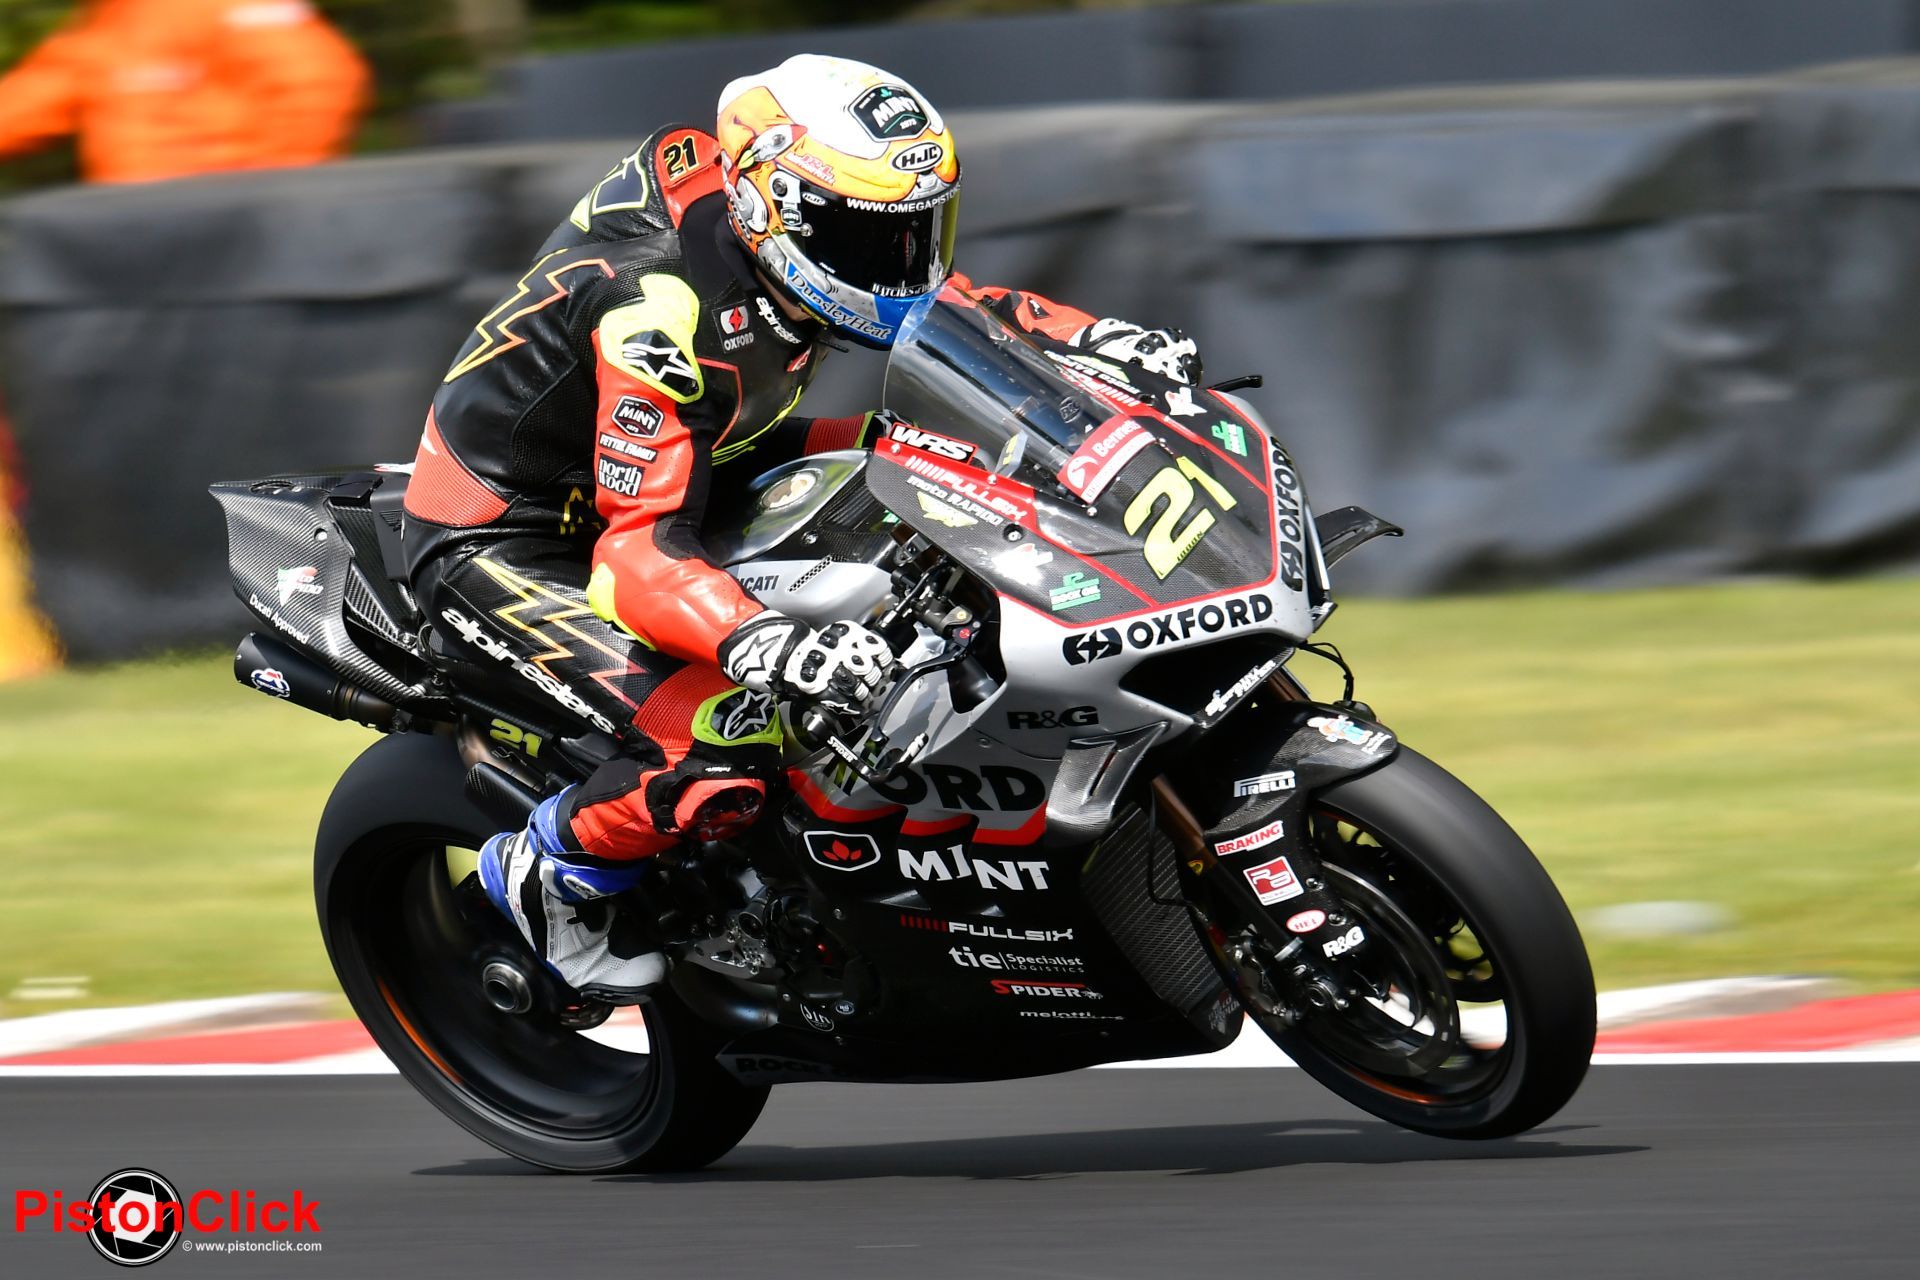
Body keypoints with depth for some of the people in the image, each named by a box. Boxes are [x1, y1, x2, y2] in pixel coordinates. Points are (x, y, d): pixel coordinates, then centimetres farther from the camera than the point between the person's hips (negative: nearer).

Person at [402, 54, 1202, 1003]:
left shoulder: (772, 243, -8)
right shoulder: (663, 315, -34)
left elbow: (943, 301, 9)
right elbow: (638, 550, -39)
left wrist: (1099, 338, -7)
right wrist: (769, 647, -56)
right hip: (498, 552, -10)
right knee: (727, 746, -31)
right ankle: (546, 876, -3)